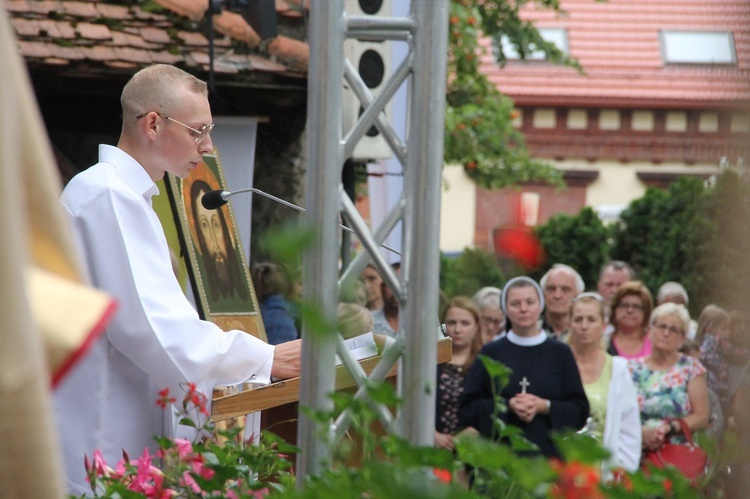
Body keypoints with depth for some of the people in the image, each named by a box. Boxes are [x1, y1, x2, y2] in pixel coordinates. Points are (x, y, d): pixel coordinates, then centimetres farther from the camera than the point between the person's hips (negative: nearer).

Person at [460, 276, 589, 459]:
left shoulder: (560, 353, 8)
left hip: (549, 453, 0)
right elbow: (467, 409, 4)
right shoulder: (491, 353, 7)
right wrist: (507, 406, -10)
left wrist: (544, 406, -10)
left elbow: (580, 411, 6)